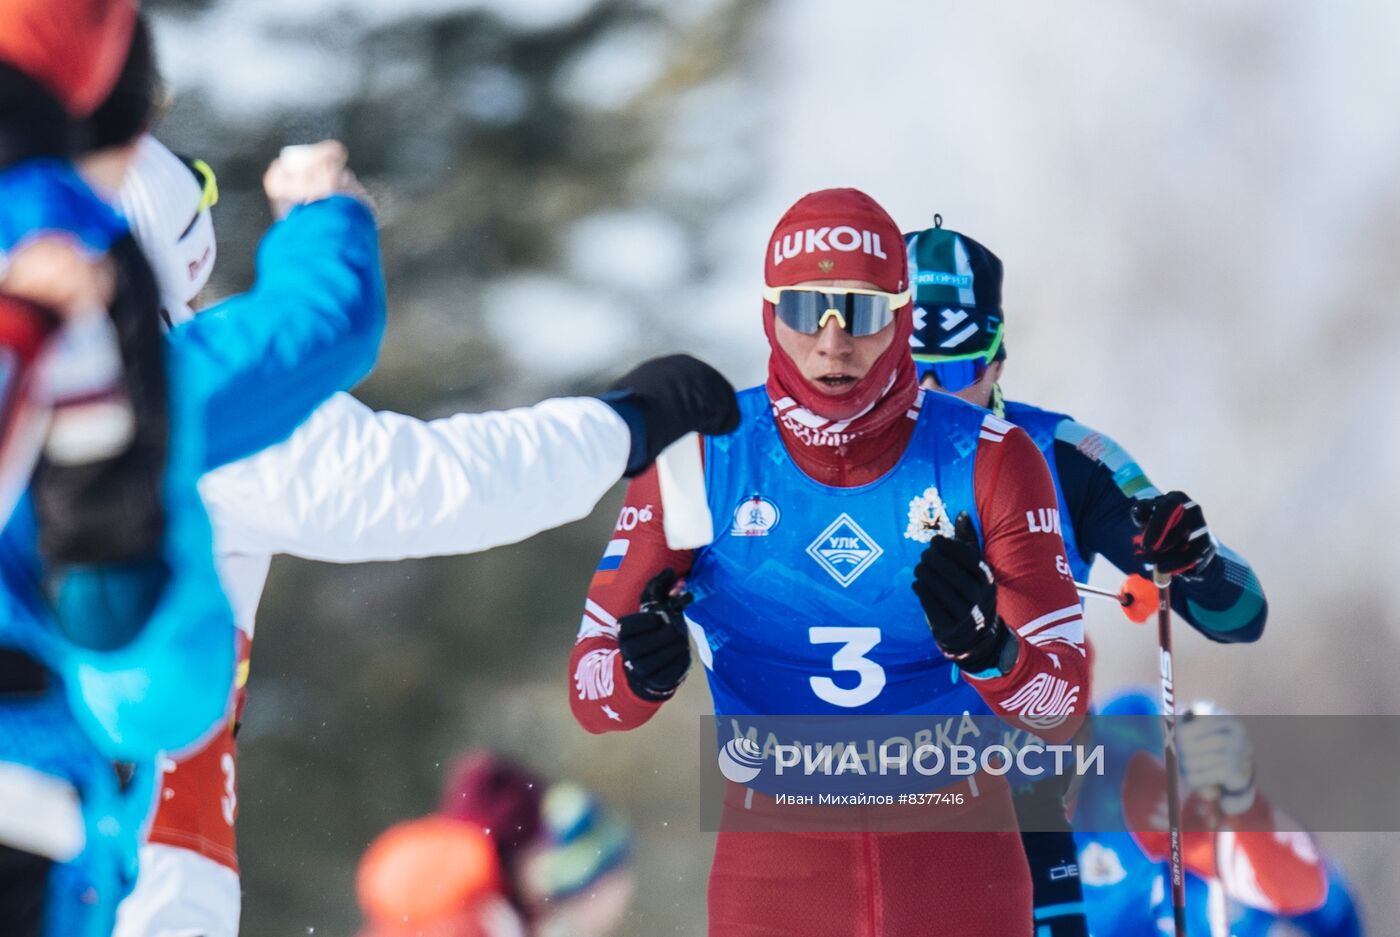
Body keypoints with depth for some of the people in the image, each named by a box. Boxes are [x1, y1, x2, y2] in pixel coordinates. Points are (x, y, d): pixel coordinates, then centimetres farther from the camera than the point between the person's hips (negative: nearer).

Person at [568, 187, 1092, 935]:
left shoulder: (987, 459, -7)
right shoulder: (701, 454, -6)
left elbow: (1063, 706, -9)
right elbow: (589, 692, -6)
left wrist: (986, 648, -30)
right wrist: (642, 671, -29)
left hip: (960, 871, 0)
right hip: (773, 867, 0)